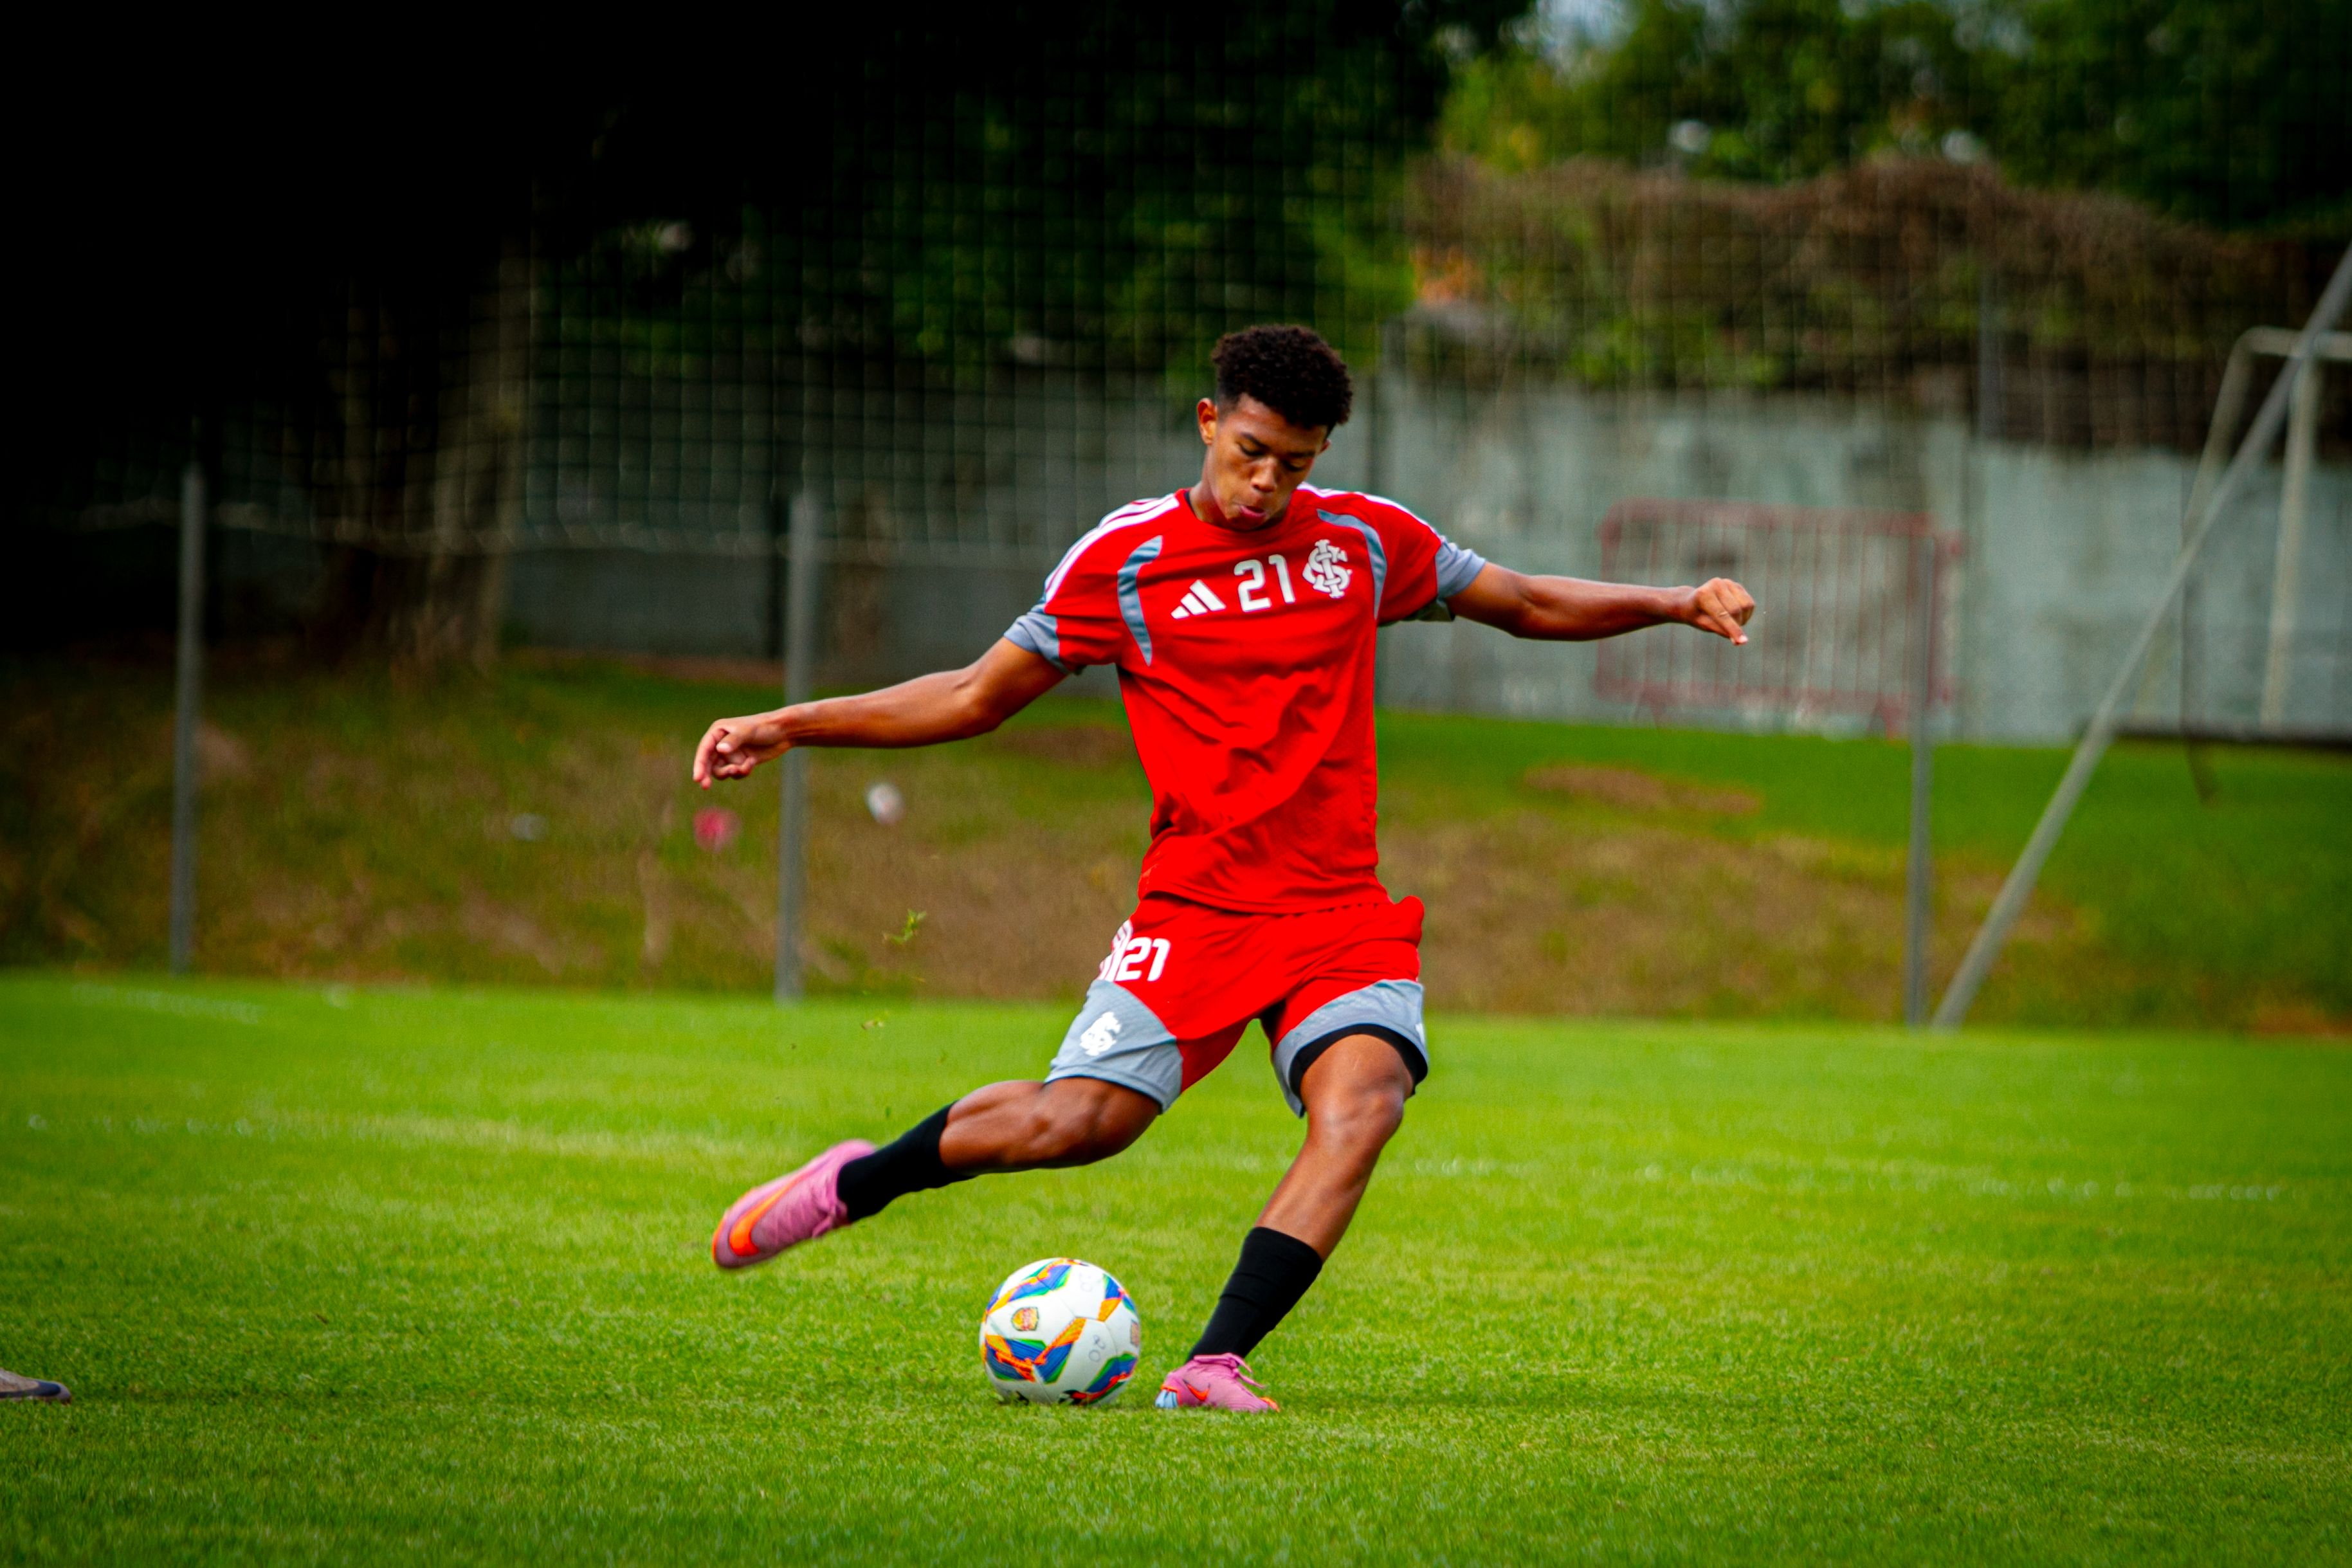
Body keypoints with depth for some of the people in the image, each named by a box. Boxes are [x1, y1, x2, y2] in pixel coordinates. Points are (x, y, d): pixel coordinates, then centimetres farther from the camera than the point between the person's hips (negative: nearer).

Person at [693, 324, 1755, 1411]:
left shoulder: (1363, 539, 8)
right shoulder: (1125, 559, 0)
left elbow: (1528, 605, 21)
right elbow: (979, 696, 6)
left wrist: (1676, 605, 9)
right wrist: (791, 727, 0)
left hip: (1348, 914, 2)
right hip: (1195, 908, -2)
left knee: (1361, 1102, -26)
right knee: (1080, 1119, -17)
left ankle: (1216, 1364, -27)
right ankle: (854, 1186, 11)